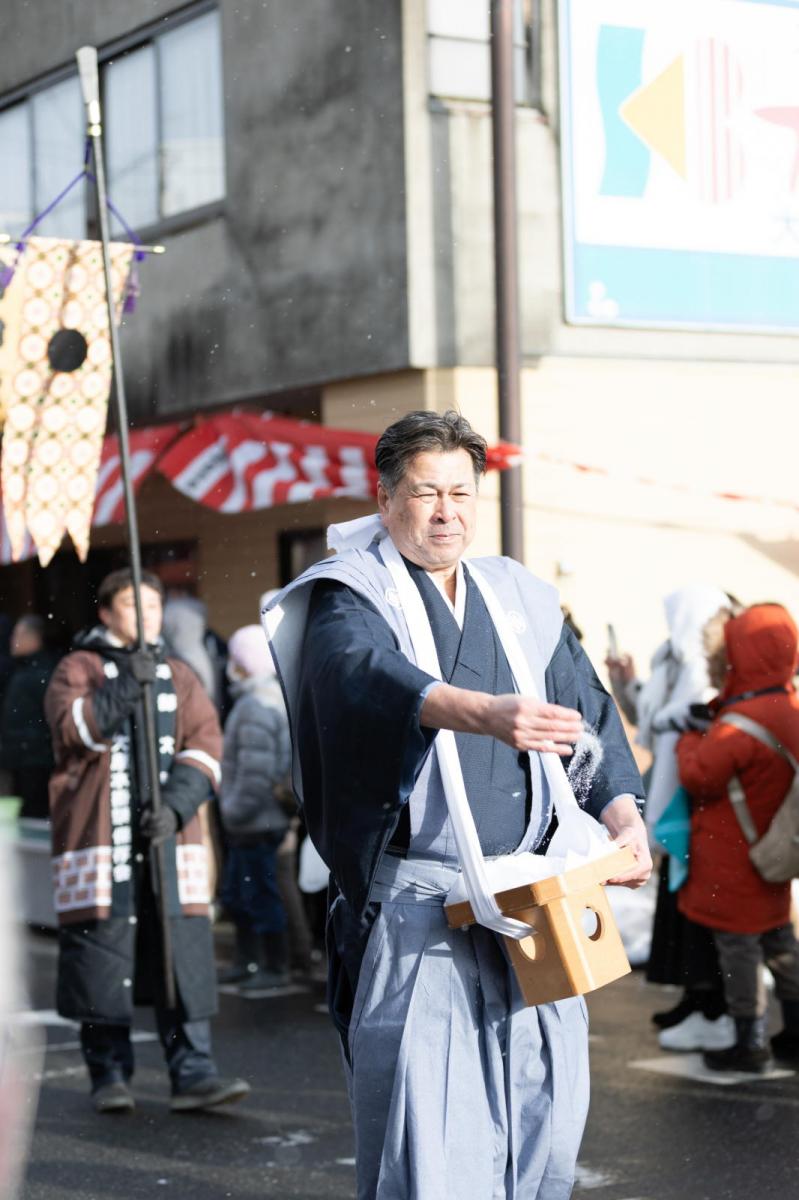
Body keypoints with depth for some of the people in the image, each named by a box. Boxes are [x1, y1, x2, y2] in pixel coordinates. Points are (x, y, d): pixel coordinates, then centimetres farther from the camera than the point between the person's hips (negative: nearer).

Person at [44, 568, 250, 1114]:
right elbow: (75, 728, -12)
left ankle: (193, 1074, -2)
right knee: (102, 957, -2)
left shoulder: (181, 677, 15)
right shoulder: (78, 669, 7)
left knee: (184, 956, -4)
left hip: (170, 839, 3)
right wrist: (128, 684, -20)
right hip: (98, 840, -2)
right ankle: (110, 1074, 10)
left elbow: (205, 747, 4)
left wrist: (175, 806, -11)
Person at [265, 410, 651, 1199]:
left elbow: (589, 712, 15)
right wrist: (485, 713, -43)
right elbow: (372, 675, -25)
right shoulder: (350, 601, -2)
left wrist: (623, 815, -4)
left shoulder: (520, 601, 16)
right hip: (412, 908, -5)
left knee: (545, 1113, 3)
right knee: (424, 1129, -9)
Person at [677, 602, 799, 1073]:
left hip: (732, 858, -9)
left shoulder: (740, 724, -27)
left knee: (738, 944, 1)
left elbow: (700, 776, -23)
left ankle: (750, 1043, 7)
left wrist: (689, 742, -4)